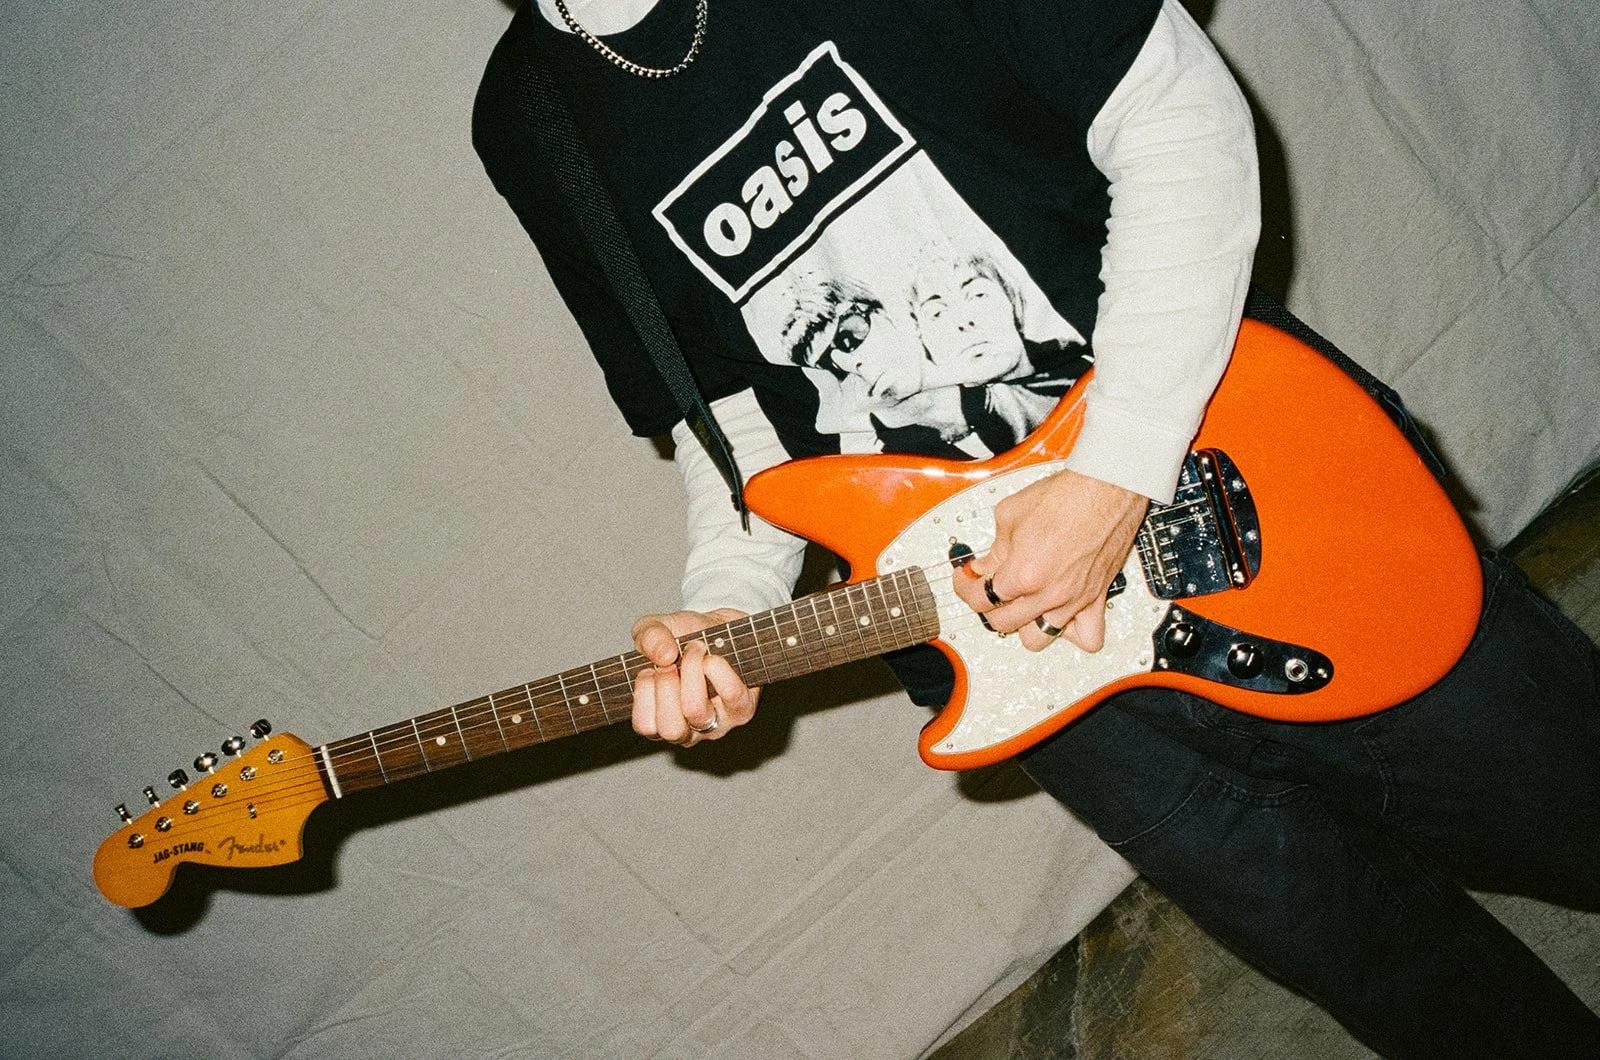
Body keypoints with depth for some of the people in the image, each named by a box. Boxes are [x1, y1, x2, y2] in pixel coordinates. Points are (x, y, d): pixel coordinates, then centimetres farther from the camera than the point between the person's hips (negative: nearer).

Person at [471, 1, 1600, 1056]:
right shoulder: (529, 122, 0)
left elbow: (1180, 118, -14)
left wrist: (1114, 477, -21)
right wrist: (726, 611, -11)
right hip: (997, 625, 2)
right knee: (1369, 949, 11)